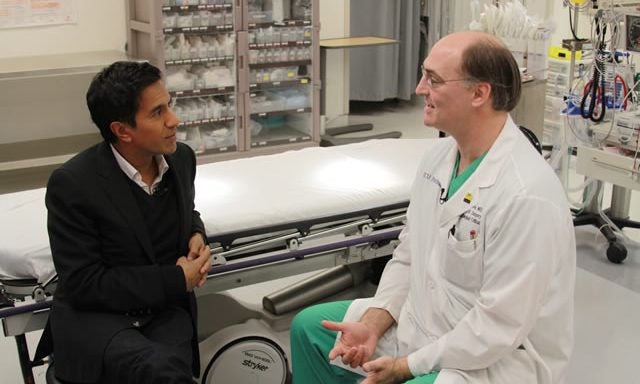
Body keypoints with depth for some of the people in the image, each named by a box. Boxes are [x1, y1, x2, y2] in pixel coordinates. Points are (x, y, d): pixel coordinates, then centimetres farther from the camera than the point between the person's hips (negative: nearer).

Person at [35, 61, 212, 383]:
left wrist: (197, 236, -2)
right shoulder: (72, 184, -16)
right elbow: (83, 284, -16)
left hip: (165, 310, 4)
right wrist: (176, 280, -16)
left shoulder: (181, 157, 0)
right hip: (94, 314, -4)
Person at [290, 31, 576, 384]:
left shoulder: (527, 195, -27)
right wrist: (372, 325, -4)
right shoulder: (438, 156, 0)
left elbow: (498, 327, -25)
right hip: (422, 322, 8)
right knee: (308, 327, 10)